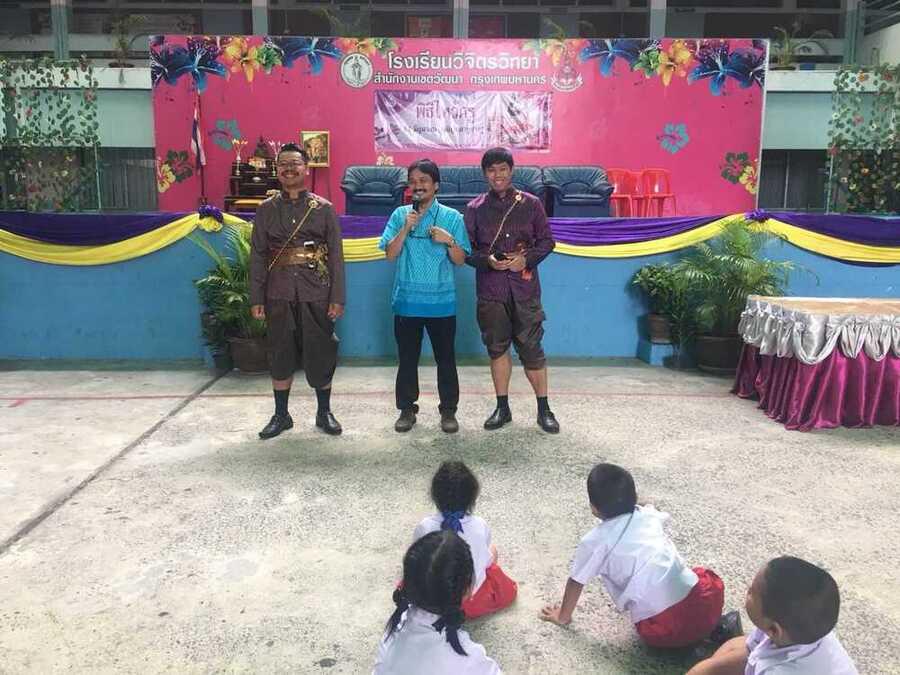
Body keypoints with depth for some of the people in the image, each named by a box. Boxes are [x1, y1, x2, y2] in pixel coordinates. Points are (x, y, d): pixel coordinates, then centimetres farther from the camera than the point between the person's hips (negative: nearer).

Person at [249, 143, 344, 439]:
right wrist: (256, 298, 0)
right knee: (280, 355, 9)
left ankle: (324, 412, 22)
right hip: (279, 295, 2)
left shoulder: (324, 209, 1)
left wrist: (337, 298, -7)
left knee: (320, 353, 5)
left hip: (316, 295, -1)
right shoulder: (266, 210, 5)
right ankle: (281, 415, 23)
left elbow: (336, 256, -1)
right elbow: (258, 256, 5)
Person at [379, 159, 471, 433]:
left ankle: (448, 410, 19)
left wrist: (449, 241, -18)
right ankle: (407, 409, 22)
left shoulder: (452, 216, 1)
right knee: (407, 358, 9)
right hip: (407, 301, 1)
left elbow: (460, 260, 1)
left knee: (446, 358, 6)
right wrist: (406, 228, -14)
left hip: (442, 302, -1)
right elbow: (390, 254, -3)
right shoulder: (400, 215, 4)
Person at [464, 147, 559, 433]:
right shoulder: (475, 208, 5)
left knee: (531, 348, -1)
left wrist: (527, 259, -10)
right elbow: (466, 249, 5)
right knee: (497, 348, 8)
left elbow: (547, 240, 7)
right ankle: (502, 408, 21)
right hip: (490, 290, 1)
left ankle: (544, 409, 12)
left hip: (524, 288, -1)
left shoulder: (531, 204, 4)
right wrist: (487, 260, -14)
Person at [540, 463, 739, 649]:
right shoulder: (648, 515, 10)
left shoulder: (594, 541, -2)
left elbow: (575, 583, 10)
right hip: (699, 603, 3)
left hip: (661, 632, -3)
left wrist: (563, 616, 27)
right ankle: (718, 625, 11)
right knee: (710, 582, 35)